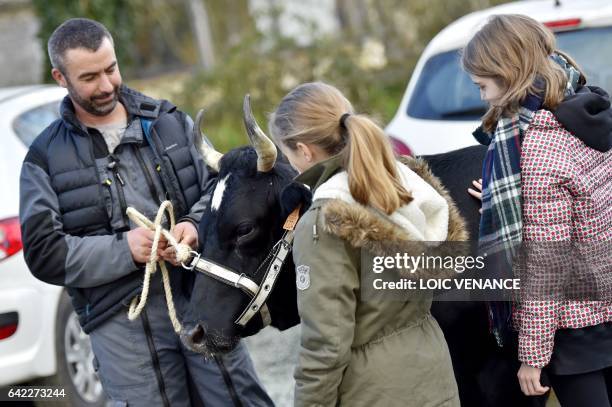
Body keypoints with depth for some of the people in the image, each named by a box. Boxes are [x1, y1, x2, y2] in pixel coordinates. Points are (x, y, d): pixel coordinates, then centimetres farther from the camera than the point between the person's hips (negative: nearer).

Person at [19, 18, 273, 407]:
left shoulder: (170, 121, 10)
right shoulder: (46, 156, 4)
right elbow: (44, 253, -2)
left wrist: (197, 224, -12)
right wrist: (122, 250, -16)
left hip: (201, 298, 2)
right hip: (121, 322, -2)